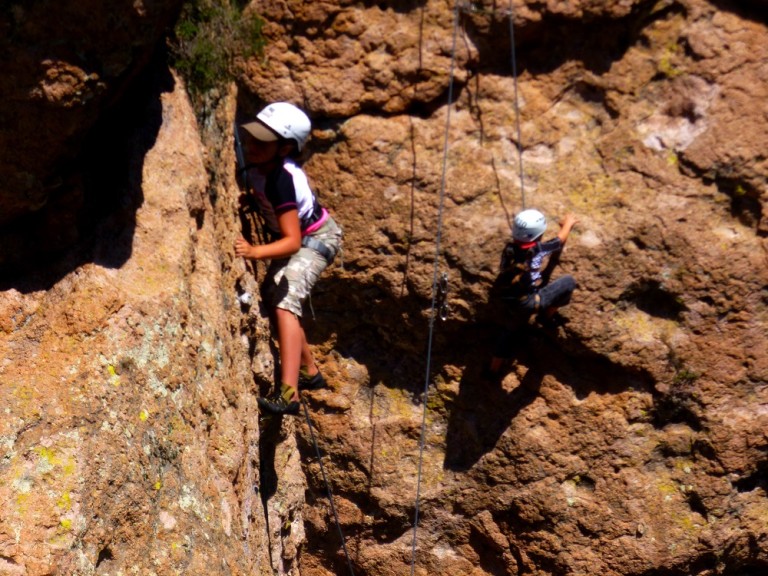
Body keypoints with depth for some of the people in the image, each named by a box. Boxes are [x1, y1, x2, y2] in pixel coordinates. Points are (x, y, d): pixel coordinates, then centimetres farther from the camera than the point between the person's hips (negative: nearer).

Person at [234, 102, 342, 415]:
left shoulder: (279, 180, -36)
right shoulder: (256, 162, -14)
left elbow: (292, 241, -39)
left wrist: (255, 252, -51)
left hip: (316, 239, -10)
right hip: (296, 235, 10)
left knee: (284, 299, -27)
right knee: (270, 296, 15)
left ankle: (288, 394, -35)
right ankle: (309, 371, 31)